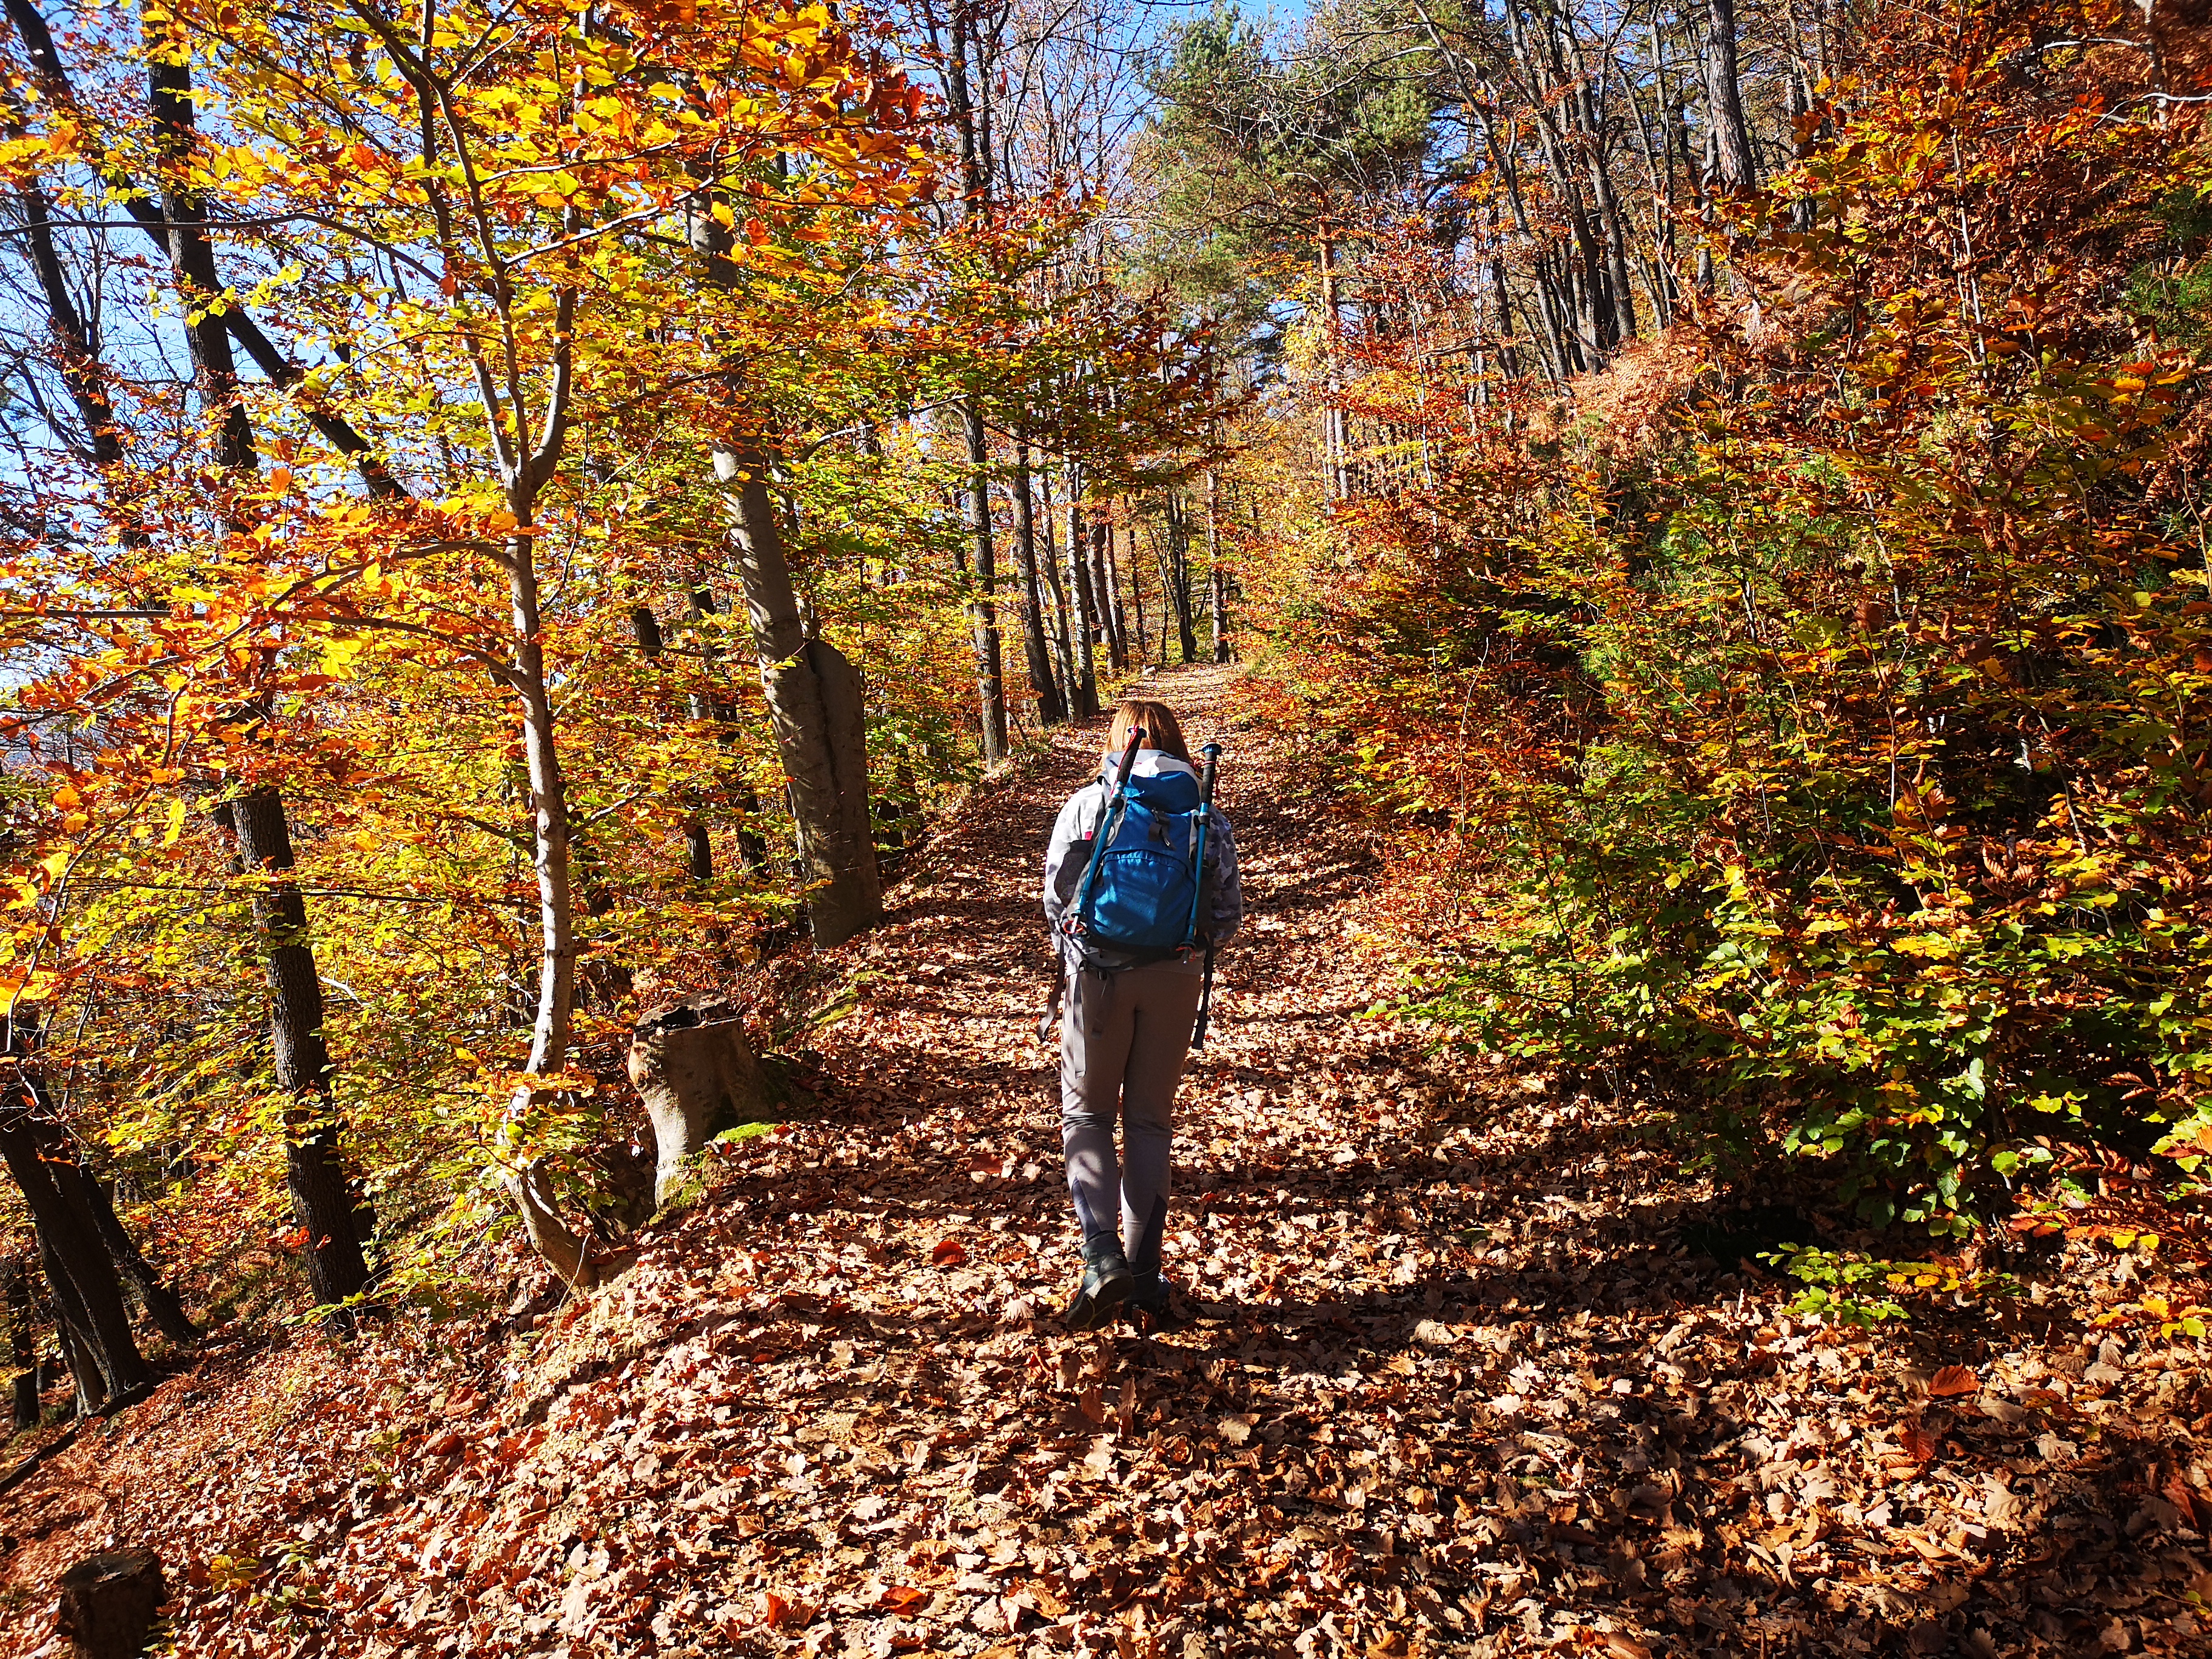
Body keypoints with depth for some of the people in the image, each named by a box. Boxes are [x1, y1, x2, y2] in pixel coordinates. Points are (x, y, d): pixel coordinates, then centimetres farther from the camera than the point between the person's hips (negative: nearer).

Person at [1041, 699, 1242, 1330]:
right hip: (1175, 979, 2)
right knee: (1150, 1119, 14)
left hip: (1097, 974, -2)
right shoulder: (1207, 816, 2)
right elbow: (1228, 911, 2)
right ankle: (1144, 1275, 18)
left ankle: (1102, 1259, -4)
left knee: (1087, 1113, 12)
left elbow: (1056, 898, 1)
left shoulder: (1085, 805, -2)